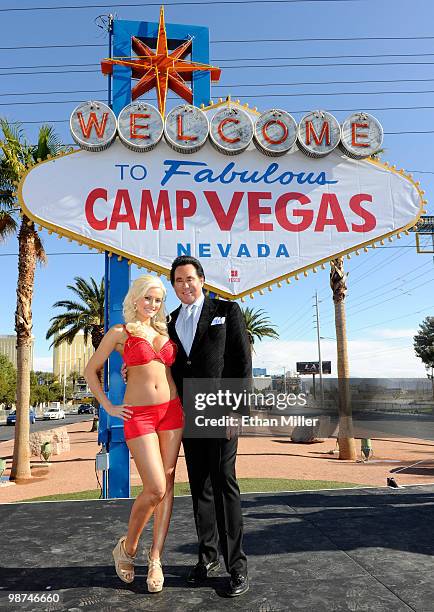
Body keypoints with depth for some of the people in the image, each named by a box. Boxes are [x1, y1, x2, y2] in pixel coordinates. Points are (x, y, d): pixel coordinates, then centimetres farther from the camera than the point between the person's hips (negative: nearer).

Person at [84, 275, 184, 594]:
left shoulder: (164, 331, 13)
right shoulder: (120, 333, 1)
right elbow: (91, 370, 6)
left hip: (171, 410, 5)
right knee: (155, 488, -9)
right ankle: (127, 547, 18)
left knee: (168, 485, 4)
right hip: (139, 415, -4)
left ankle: (155, 558, 17)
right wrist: (109, 406, 0)